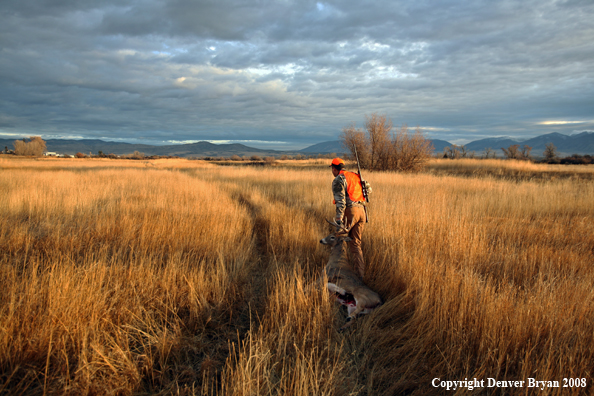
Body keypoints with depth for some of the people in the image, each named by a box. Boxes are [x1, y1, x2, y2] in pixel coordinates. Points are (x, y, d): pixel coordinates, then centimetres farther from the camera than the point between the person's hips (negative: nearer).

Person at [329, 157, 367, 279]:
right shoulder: (355, 176, 22)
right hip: (361, 211, 7)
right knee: (355, 244, 10)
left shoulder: (338, 180, -3)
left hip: (350, 211, -7)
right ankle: (360, 273, 5)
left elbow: (340, 201, -15)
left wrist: (339, 219, -19)